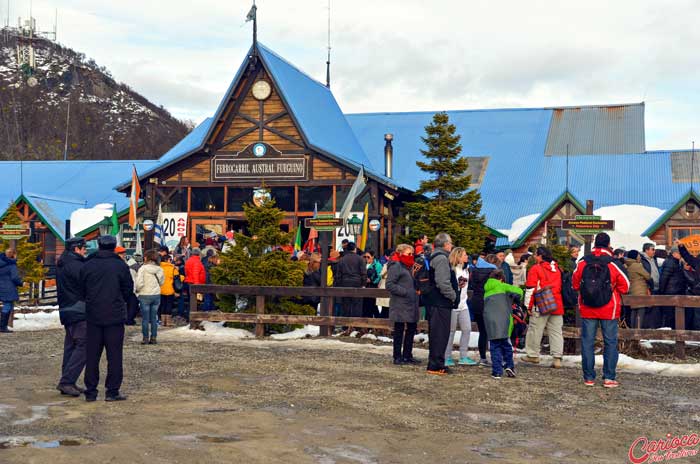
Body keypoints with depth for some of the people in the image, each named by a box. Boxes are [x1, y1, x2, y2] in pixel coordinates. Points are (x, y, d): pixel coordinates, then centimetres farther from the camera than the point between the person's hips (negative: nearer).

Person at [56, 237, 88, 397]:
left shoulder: (62, 265, 15)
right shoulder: (75, 265, -15)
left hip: (66, 311, 10)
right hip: (79, 312, -10)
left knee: (71, 346, 14)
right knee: (83, 347, -9)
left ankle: (67, 383, 19)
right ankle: (66, 382, -12)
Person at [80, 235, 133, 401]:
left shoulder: (87, 266, 2)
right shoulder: (121, 266, -6)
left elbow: (82, 291, 9)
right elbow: (128, 290, 2)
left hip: (93, 317, 3)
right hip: (115, 317, -3)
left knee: (92, 355, 9)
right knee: (114, 355, 3)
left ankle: (91, 392, 12)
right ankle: (112, 391, 2)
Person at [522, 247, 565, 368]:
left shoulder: (536, 269, -5)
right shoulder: (557, 269, 13)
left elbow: (531, 289, -8)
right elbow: (560, 287, 19)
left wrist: (529, 306, -3)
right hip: (557, 306, 5)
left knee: (535, 330, 7)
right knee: (556, 331, 6)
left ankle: (533, 355, 15)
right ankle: (557, 358, 1)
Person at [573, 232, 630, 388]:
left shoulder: (583, 263, -4)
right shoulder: (613, 264, -10)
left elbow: (575, 284, 5)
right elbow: (625, 286, -4)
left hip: (587, 309, 2)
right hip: (609, 310, -2)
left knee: (587, 342, 8)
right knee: (610, 343, 7)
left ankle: (589, 377, 11)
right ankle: (609, 378, 5)